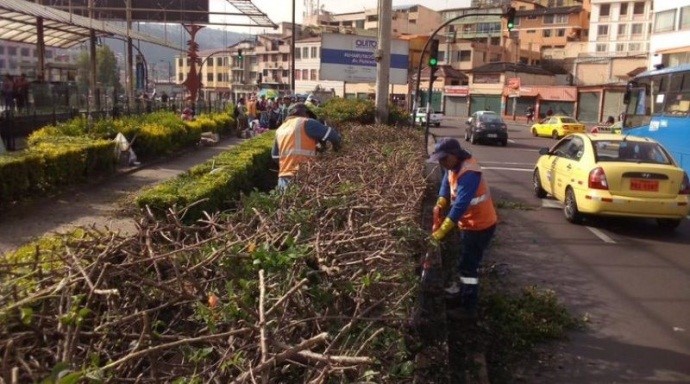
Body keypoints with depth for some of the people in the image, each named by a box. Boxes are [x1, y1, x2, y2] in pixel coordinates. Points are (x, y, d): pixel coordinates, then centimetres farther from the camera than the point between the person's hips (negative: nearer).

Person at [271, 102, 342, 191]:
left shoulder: (280, 129, 18)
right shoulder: (306, 123, -2)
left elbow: (275, 156, 24)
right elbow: (333, 135, -5)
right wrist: (336, 147, 14)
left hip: (283, 178, 7)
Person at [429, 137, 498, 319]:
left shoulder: (469, 173, -32)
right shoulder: (454, 166, -2)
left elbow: (461, 204, -36)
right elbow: (446, 184, 5)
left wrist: (442, 230, -36)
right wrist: (440, 205, -13)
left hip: (479, 225, -9)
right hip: (471, 222, 10)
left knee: (468, 265, -2)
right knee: (465, 260, 25)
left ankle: (468, 308, 8)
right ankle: (462, 289, 45)